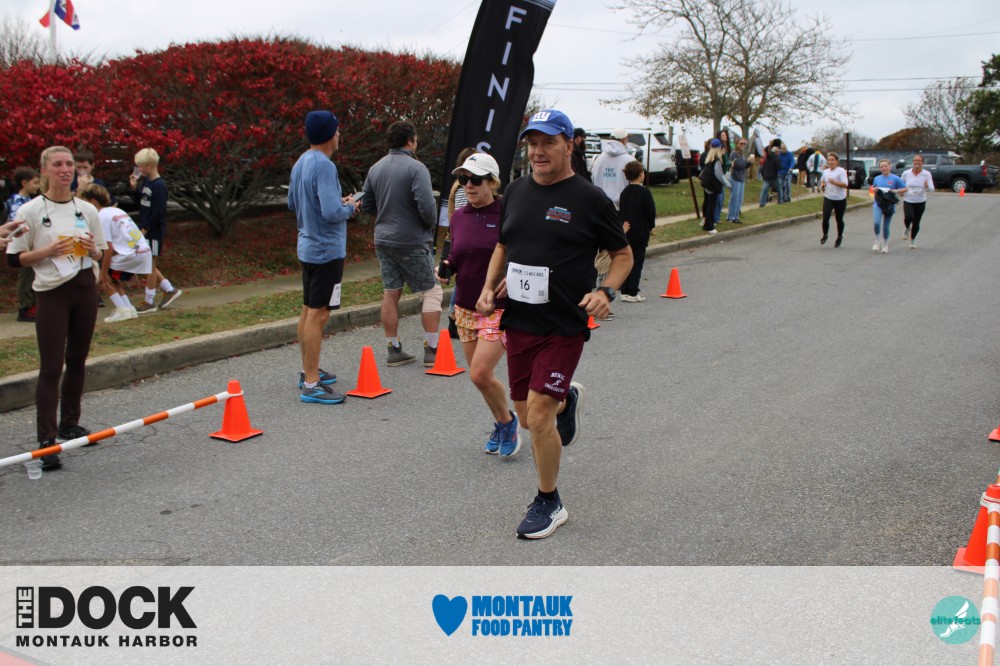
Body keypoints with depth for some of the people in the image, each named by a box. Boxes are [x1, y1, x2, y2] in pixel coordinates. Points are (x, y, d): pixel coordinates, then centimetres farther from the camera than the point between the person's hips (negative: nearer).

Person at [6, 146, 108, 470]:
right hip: (52, 292, -4)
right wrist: (48, 251, -18)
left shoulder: (87, 210, 7)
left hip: (85, 289, 4)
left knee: (77, 361, 12)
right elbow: (14, 259, -4)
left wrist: (91, 249, -8)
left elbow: (101, 254, 14)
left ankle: (69, 423, 27)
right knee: (51, 367, -8)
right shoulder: (30, 211, -4)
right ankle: (46, 440, -5)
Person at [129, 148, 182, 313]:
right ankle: (169, 290, 23)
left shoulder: (159, 185, -17)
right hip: (145, 230, 9)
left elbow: (158, 212, -20)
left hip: (154, 231, -9)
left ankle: (149, 302, 8)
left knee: (150, 265, -1)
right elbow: (140, 203, 16)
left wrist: (145, 228, -17)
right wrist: (134, 187, 2)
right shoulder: (145, 181, 9)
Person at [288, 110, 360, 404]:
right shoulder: (324, 166, -20)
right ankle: (311, 385, -6)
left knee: (308, 311, 17)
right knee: (318, 314, -8)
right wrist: (349, 207, -7)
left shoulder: (301, 163, 10)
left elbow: (292, 204, 21)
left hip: (308, 247, 10)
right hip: (326, 250, -10)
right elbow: (332, 213, -28)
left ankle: (308, 371, 29)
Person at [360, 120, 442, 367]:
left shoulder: (376, 168, 6)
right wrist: (429, 225, -3)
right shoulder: (416, 168, -15)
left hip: (383, 240, 6)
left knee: (390, 294, 11)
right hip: (412, 242, -6)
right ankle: (432, 350, 3)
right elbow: (426, 206, -23)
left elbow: (366, 204, 11)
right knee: (432, 291, 5)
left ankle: (394, 351, 17)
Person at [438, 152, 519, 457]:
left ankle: (507, 421, 14)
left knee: (480, 373, -14)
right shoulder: (459, 217, 5)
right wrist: (446, 266, -2)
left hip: (500, 308, -6)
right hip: (466, 308, 6)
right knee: (478, 374, 11)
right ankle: (501, 425, 34)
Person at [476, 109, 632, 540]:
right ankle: (567, 402, 48)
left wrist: (606, 291, -15)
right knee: (527, 416, 12)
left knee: (539, 415, -10)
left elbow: (623, 253, 2)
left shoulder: (589, 199, -6)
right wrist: (490, 287, 7)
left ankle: (549, 504, 12)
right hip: (518, 322, 6)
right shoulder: (516, 192, 9)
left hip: (564, 326, -5)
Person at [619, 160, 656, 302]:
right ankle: (632, 293, -1)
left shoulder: (624, 192, 6)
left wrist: (624, 226, 14)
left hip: (626, 232, 6)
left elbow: (621, 211, 9)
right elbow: (651, 211, -10)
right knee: (637, 262, -1)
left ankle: (625, 291, 14)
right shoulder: (644, 192, -13)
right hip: (640, 232, -6)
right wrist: (651, 226, 5)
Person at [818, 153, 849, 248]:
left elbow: (845, 184, -19)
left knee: (839, 219, 8)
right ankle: (825, 235, 9)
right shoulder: (825, 171, 7)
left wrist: (834, 182, -29)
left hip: (840, 199, -3)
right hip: (828, 198, 3)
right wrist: (823, 185, 3)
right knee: (825, 218, -14)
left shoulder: (841, 171, -10)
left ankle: (839, 237, 30)